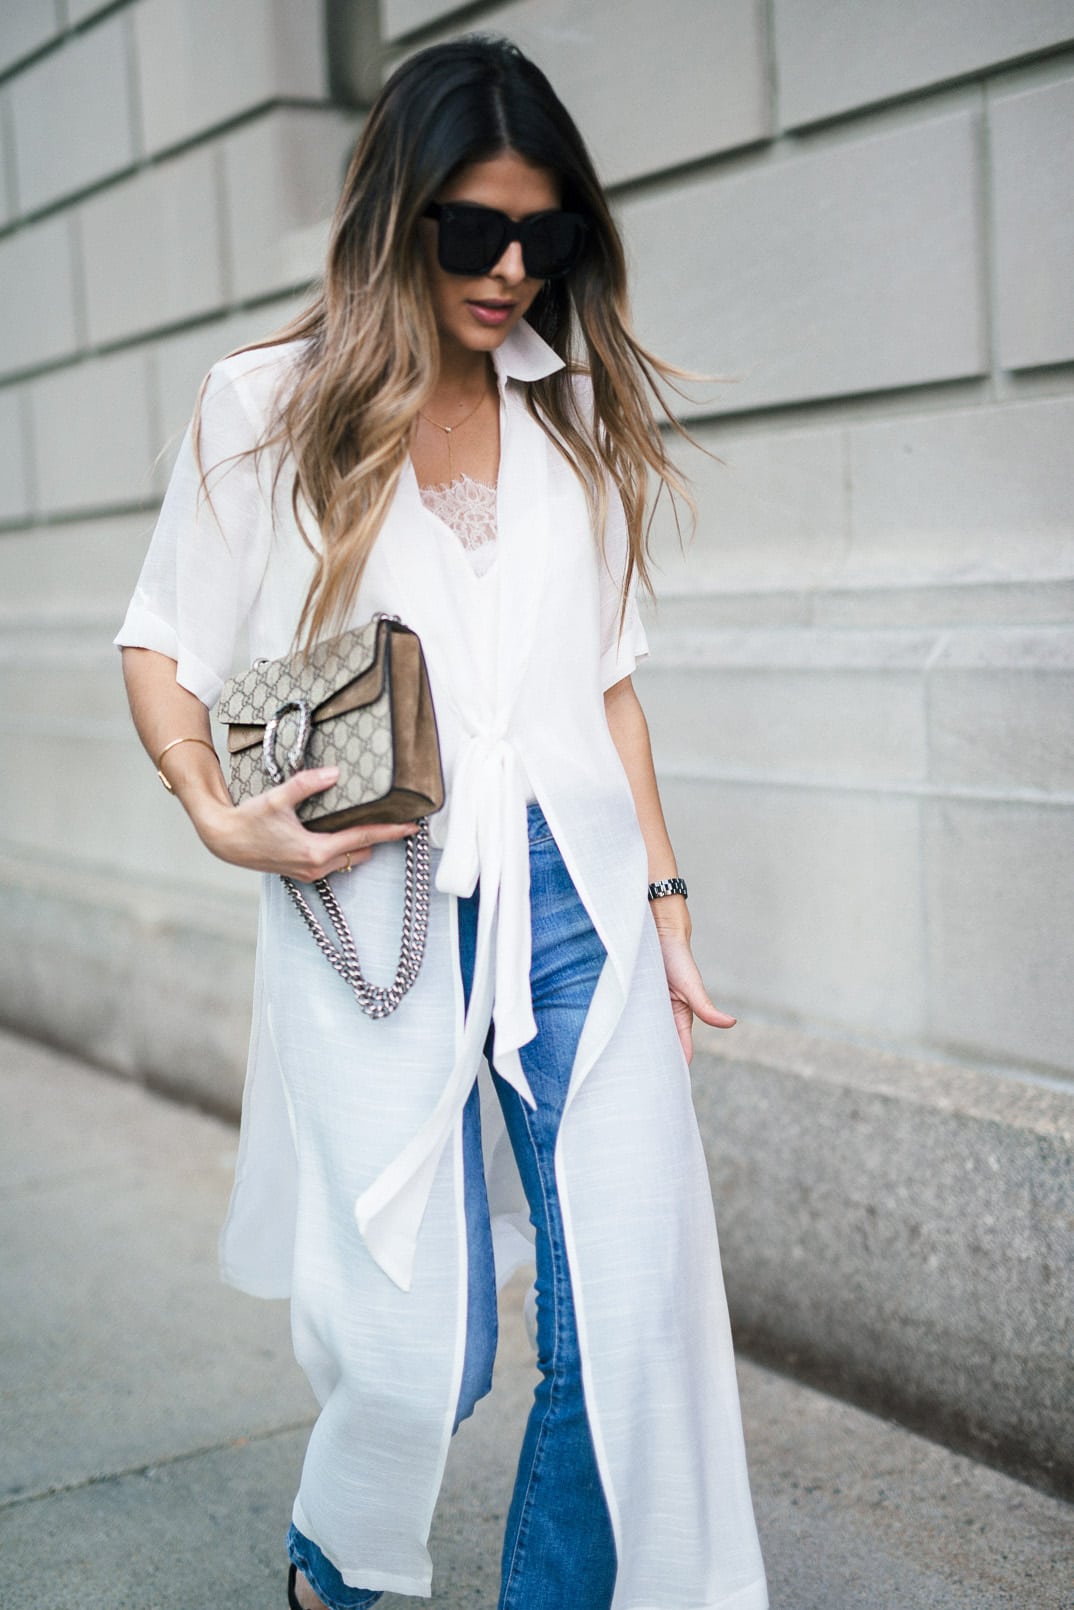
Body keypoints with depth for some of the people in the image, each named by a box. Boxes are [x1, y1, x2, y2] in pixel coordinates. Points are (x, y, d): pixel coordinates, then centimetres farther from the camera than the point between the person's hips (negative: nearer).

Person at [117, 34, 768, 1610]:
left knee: (634, 1329, -2)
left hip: (576, 899, 4)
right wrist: (222, 819, -10)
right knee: (416, 1349, -1)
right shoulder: (269, 410, 3)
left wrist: (665, 900, 11)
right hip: (378, 907, -3)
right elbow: (162, 648, 7)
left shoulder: (579, 416, 13)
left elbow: (609, 680, 16)